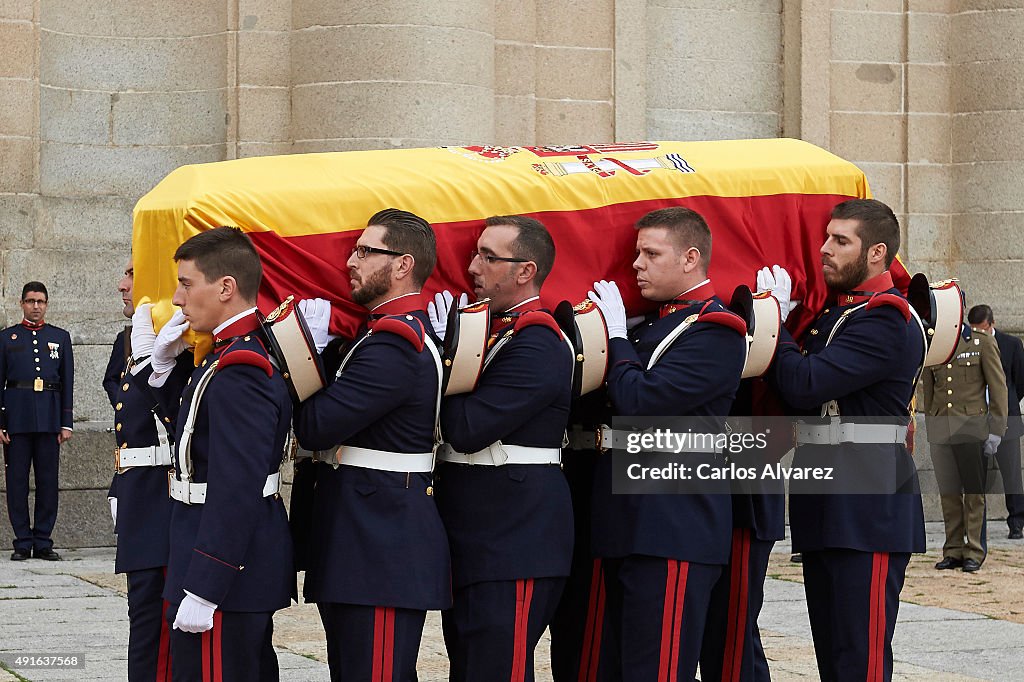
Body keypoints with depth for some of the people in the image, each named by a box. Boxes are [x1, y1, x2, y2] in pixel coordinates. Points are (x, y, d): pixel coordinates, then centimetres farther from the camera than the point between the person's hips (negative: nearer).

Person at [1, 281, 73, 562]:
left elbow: (68, 383, 10)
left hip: (49, 419, 1)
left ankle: (43, 542, 6)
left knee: (48, 480, 1)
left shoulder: (60, 337, 12)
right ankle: (23, 542, 4)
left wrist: (66, 423, 3)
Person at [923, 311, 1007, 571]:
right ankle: (953, 551, 11)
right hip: (940, 430, 4)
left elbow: (998, 388, -1)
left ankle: (974, 553, 3)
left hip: (972, 429, -4)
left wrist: (995, 431, -7)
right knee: (948, 493, 5)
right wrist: (930, 429, 15)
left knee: (973, 492, -1)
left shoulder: (983, 343, 1)